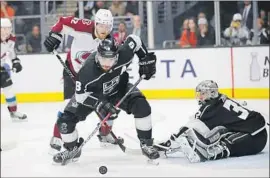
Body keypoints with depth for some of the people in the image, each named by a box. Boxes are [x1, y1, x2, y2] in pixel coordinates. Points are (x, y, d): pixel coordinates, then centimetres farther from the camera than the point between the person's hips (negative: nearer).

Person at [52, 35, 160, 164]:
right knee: (65, 120, -14)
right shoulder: (87, 70, -40)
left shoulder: (123, 54, -32)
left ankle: (146, 144, -2)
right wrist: (99, 104, -41)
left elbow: (134, 40, -11)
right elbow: (81, 94, -28)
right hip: (93, 94, -2)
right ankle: (73, 149, 16)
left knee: (142, 107, -22)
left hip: (119, 88, 2)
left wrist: (146, 59, -10)